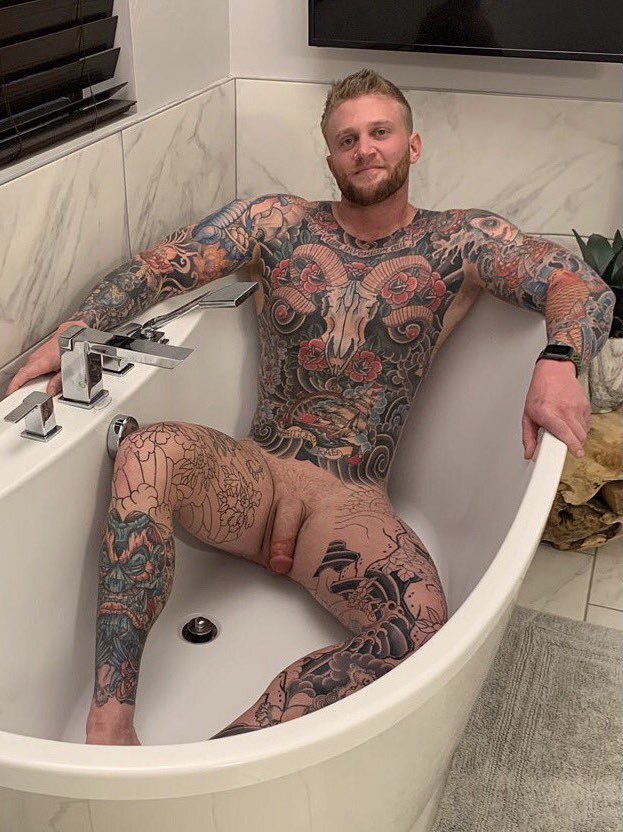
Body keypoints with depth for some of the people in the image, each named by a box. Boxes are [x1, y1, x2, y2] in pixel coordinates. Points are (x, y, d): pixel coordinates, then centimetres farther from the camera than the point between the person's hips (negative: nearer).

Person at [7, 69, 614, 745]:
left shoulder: (461, 245, 6)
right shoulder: (277, 224, 10)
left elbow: (585, 289, -1)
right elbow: (159, 267, 7)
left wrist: (559, 362, -24)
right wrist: (76, 330, -10)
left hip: (353, 504, -1)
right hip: (253, 479, 1)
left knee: (422, 637, -31)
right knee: (150, 450, -32)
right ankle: (109, 723, -31)